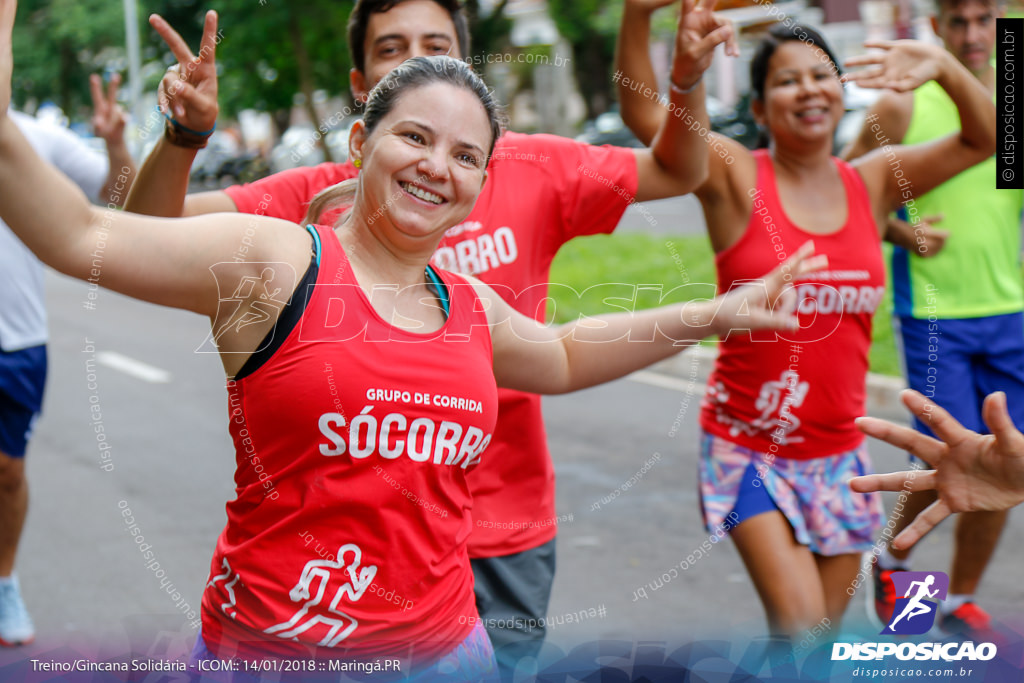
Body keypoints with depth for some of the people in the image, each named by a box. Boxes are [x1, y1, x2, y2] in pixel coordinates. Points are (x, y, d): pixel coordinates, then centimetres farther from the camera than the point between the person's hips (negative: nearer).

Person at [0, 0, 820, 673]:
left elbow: (562, 356, 31)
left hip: (444, 645, 6)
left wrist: (711, 315, 29)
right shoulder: (276, 261, -7)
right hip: (271, 645, -5)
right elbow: (81, 237, -14)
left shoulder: (472, 308, 10)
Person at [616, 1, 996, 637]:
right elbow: (644, 113, -19)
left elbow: (985, 138, 3)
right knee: (800, 623, -14)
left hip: (839, 450, 4)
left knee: (827, 630, 12)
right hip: (748, 447, -4)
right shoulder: (737, 178, -7)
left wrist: (944, 67, -14)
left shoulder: (872, 183, 4)